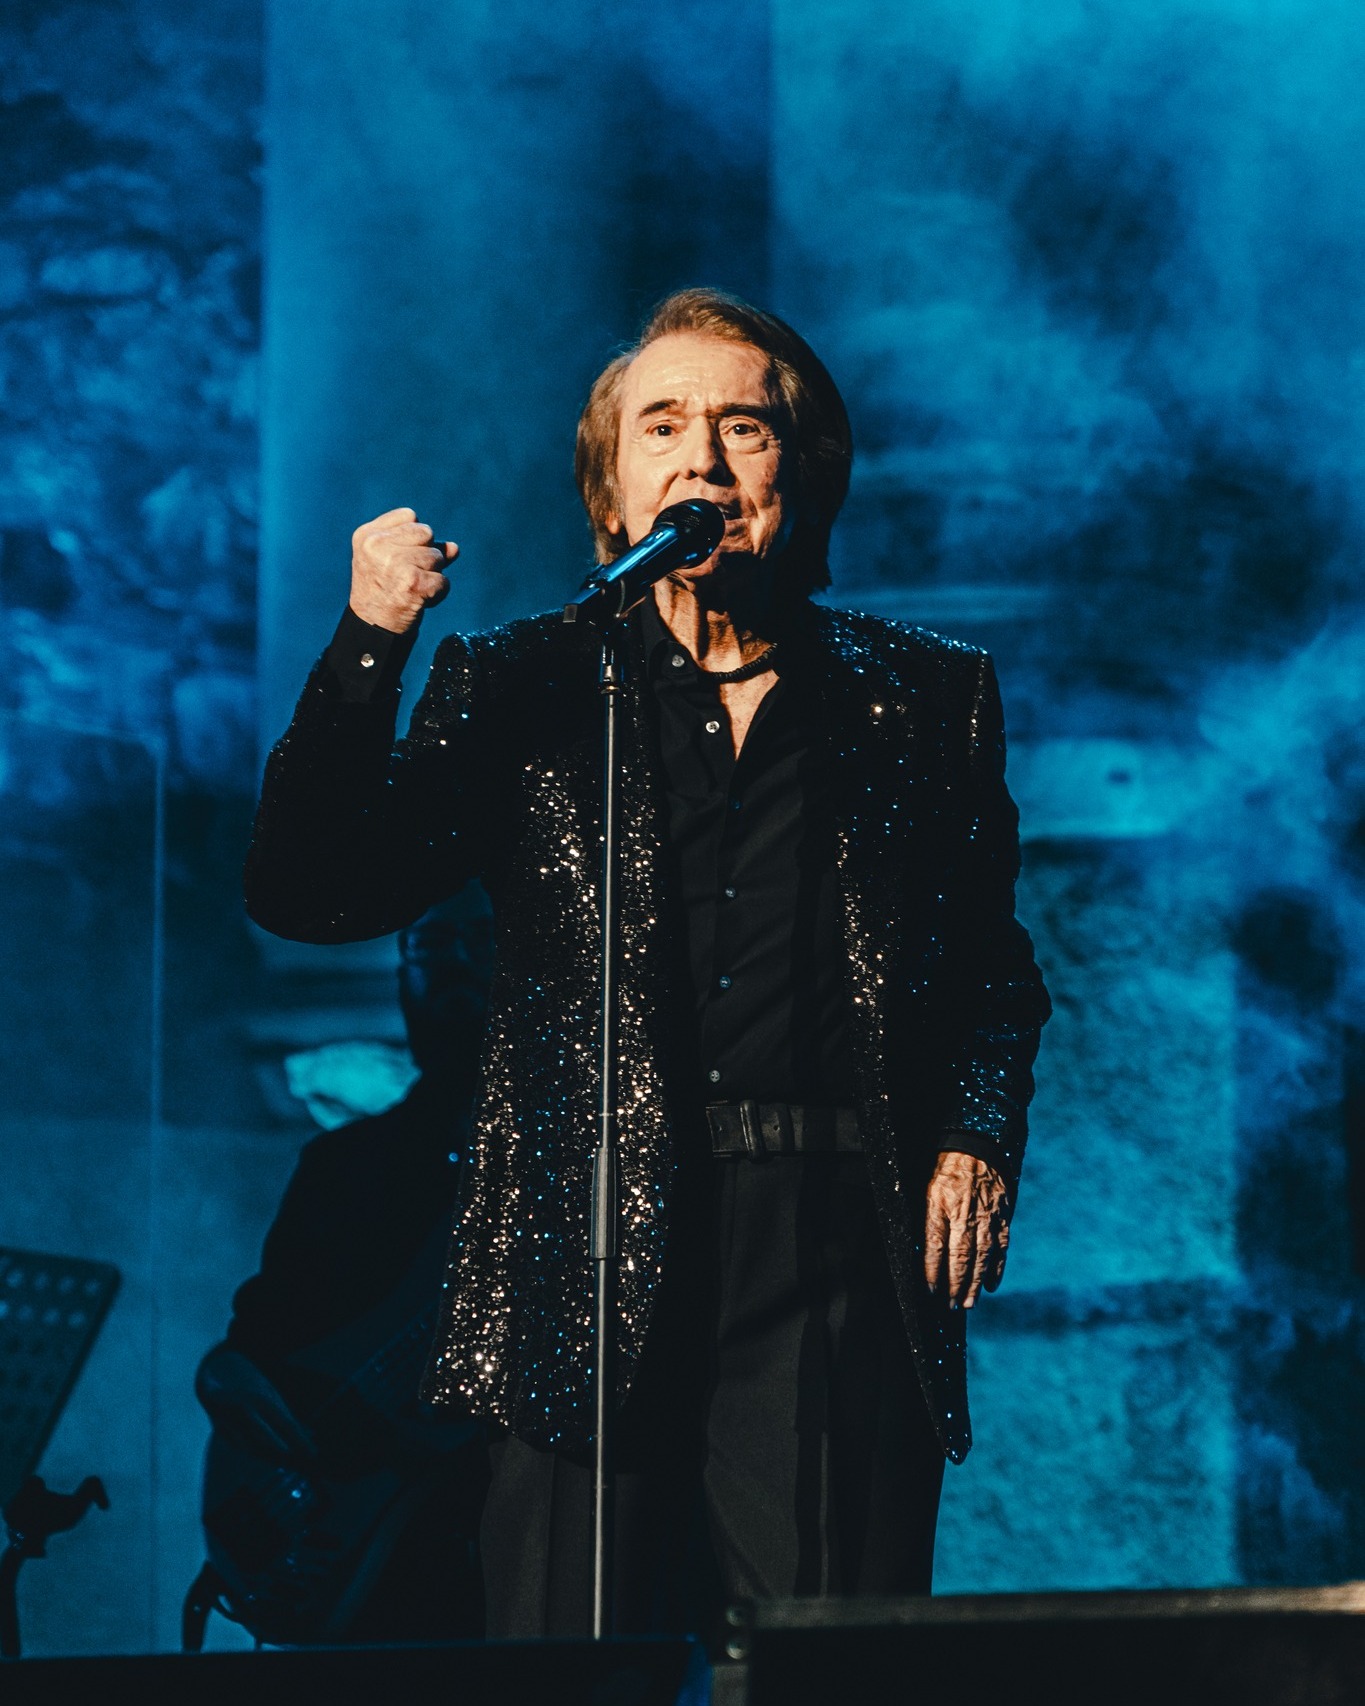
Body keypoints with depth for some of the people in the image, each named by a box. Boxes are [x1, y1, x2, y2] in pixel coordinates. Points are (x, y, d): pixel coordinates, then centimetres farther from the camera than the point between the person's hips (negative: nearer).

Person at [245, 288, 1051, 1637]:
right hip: (592, 1261, 0)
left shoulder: (925, 699, 15)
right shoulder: (519, 691, 11)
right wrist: (368, 648, -8)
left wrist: (978, 1143, 5)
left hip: (839, 1271, 1)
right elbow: (309, 894, 2)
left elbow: (997, 969, 23)